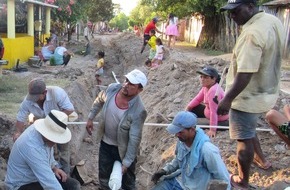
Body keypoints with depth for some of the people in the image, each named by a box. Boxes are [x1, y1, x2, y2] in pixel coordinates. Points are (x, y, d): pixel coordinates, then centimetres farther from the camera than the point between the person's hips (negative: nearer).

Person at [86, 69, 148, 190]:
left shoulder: (138, 111, -32)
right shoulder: (112, 88, -18)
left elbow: (134, 139, -26)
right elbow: (99, 101, 5)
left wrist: (126, 163, -22)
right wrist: (90, 118, 10)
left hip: (123, 149, -4)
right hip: (105, 143, 4)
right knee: (104, 177, 21)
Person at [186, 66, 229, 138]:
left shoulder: (214, 91, -32)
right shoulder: (206, 87, -1)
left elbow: (213, 112, -33)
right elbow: (197, 99, 11)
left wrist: (212, 130, -31)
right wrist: (188, 107, -3)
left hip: (220, 120, -10)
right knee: (192, 109, 10)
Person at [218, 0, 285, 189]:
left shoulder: (252, 33, -29)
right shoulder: (274, 21, 2)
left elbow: (245, 74, -31)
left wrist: (228, 99, -23)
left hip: (249, 96, -9)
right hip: (267, 91, 9)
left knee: (244, 138, 7)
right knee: (248, 129, 30)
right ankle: (261, 159, 46)